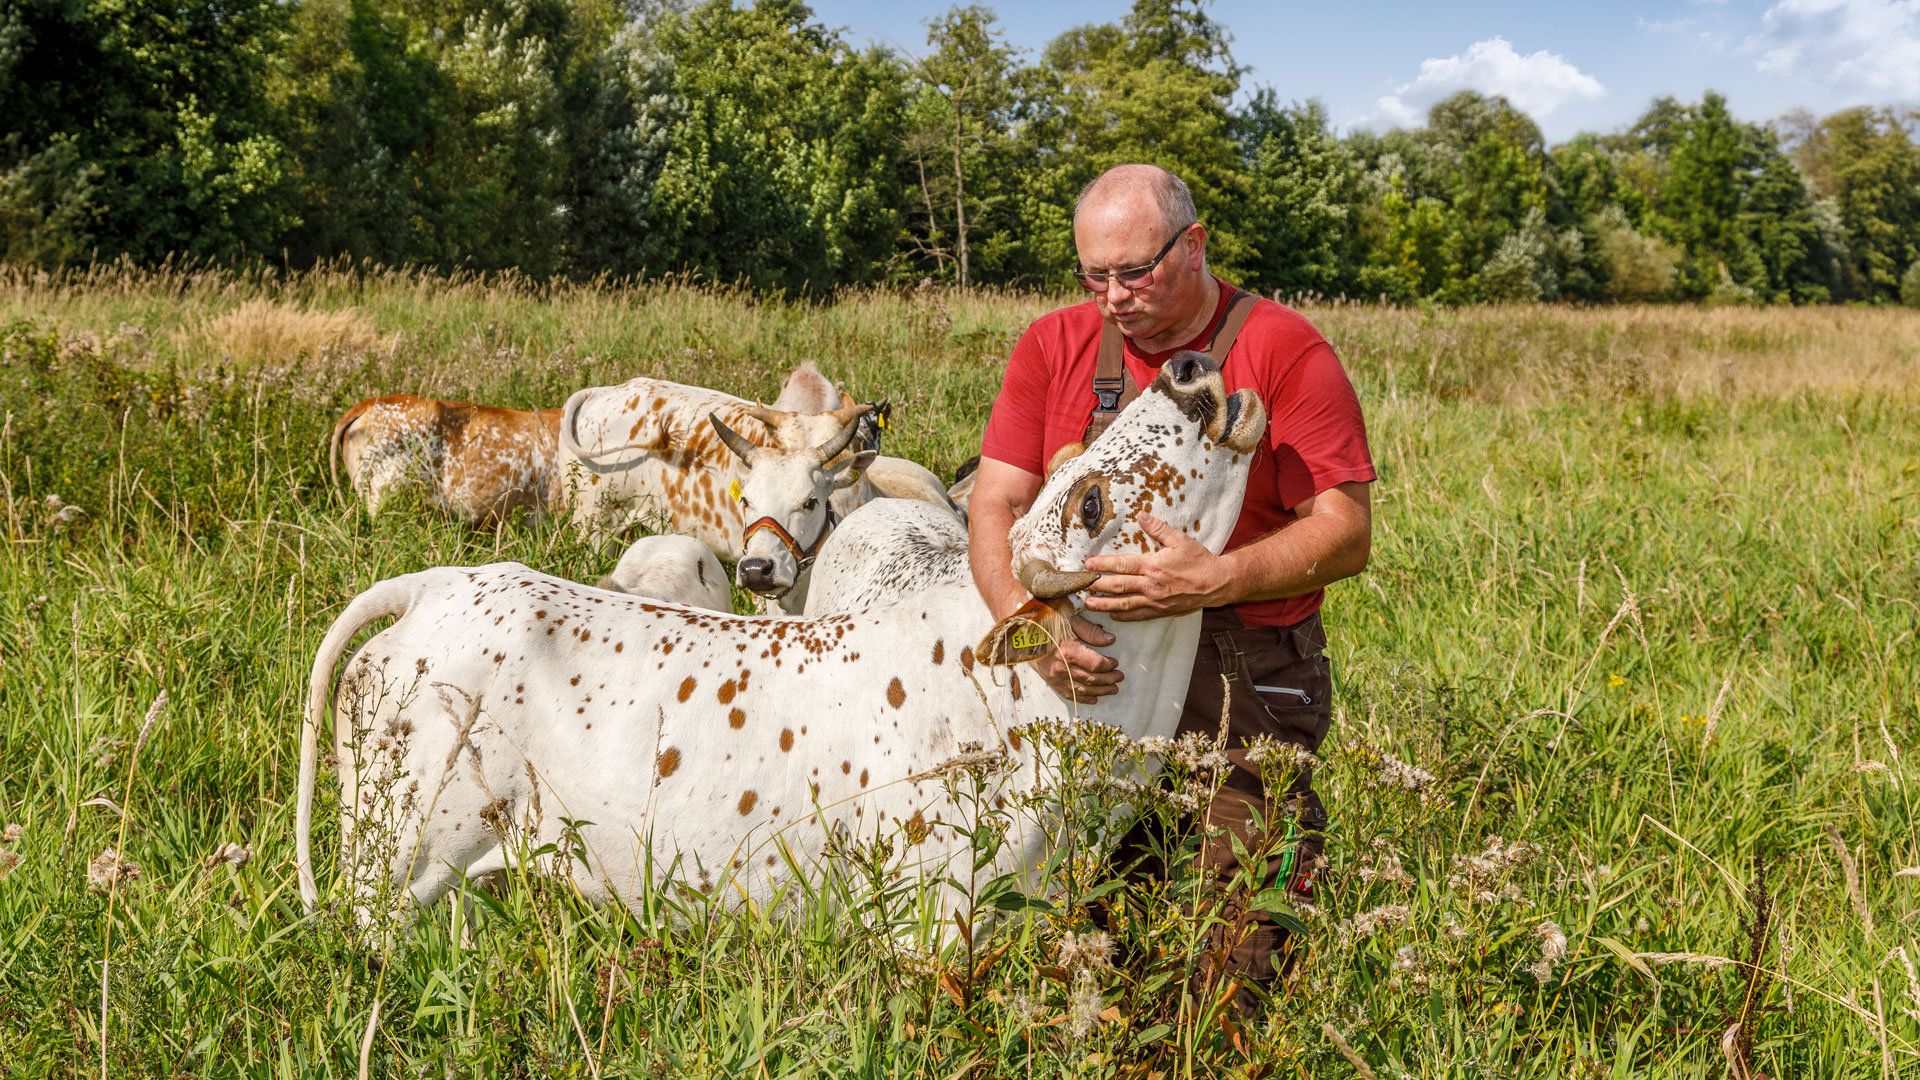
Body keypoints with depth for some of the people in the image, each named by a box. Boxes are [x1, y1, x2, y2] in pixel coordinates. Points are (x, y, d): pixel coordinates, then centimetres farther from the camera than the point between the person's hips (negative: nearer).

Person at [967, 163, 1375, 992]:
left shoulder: (1285, 352, -3)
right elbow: (996, 503, 2)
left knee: (1229, 965, -9)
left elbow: (1345, 534, -8)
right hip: (1088, 673, 3)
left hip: (1243, 681, -3)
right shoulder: (1053, 347, 9)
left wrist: (1216, 581, -25)